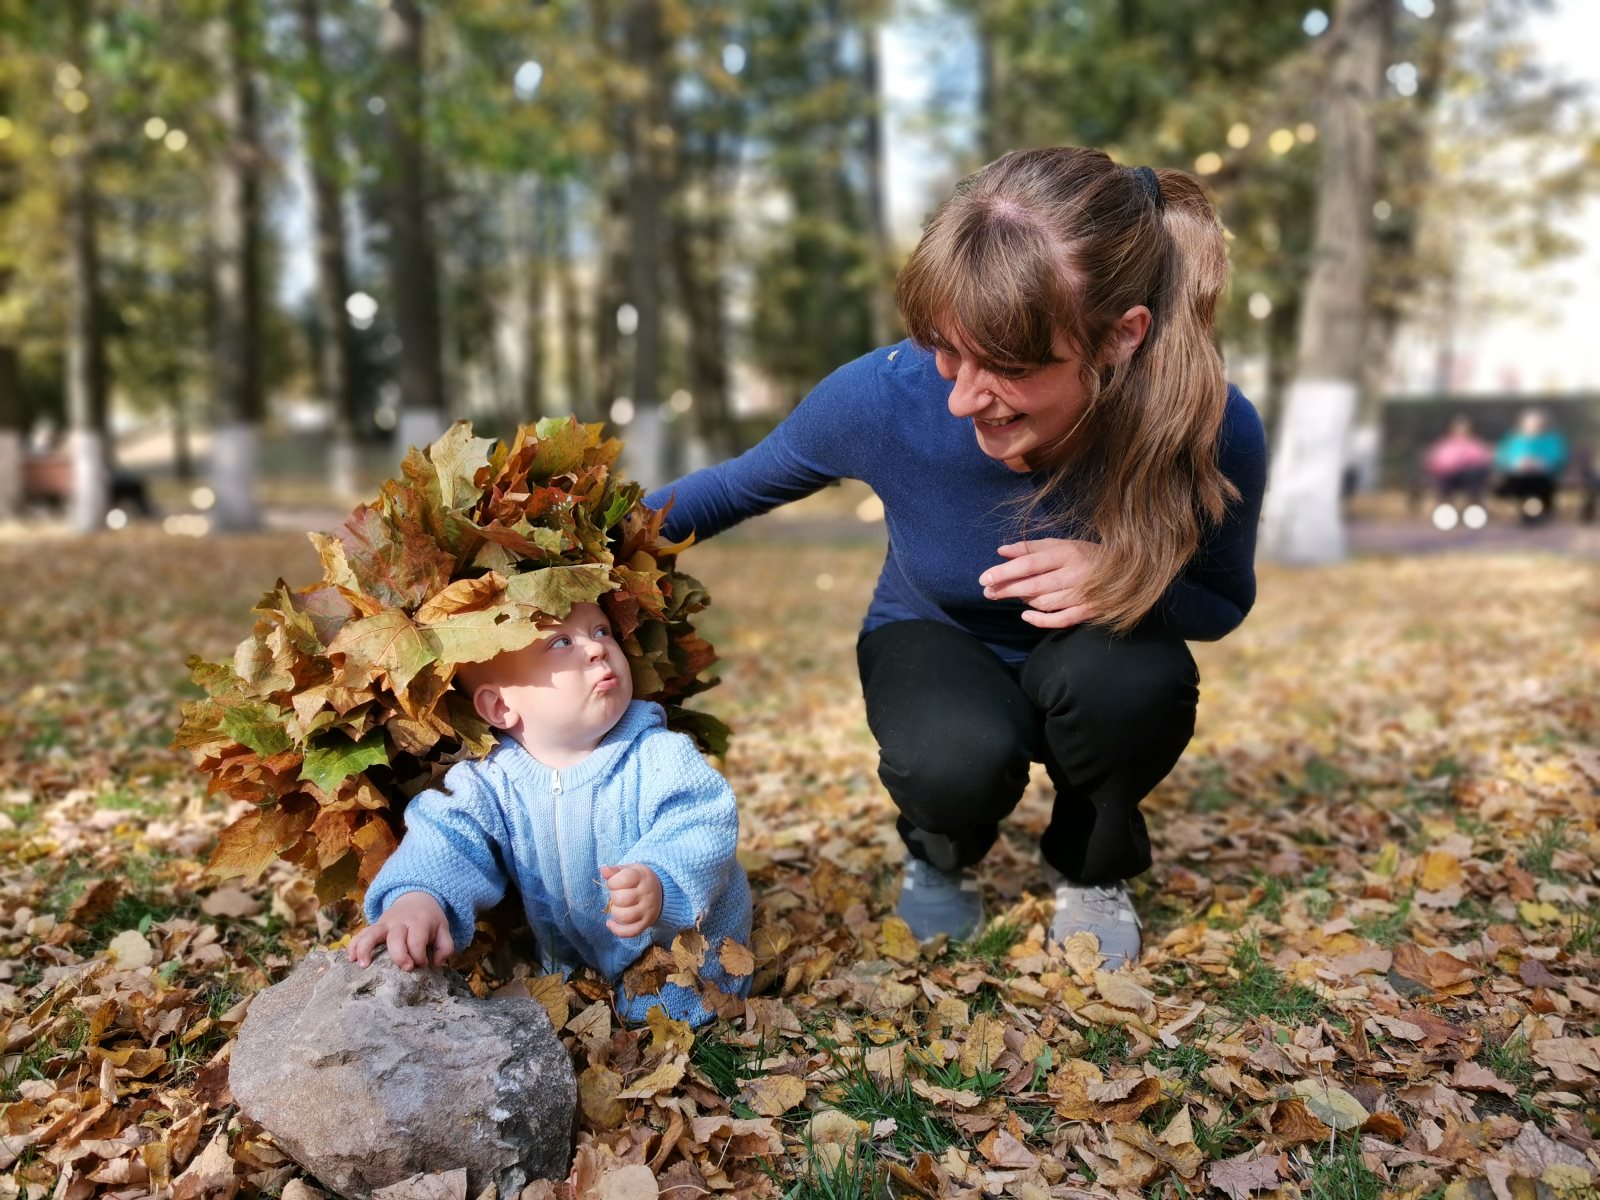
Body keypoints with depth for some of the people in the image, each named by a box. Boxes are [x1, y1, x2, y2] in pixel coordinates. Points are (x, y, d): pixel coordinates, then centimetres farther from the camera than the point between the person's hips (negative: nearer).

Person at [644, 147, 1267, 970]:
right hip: (935, 646, 0)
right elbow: (739, 485, -10)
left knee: (1135, 680, -34)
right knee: (960, 761, -34)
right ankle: (942, 854, 7)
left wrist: (1123, 582, -33)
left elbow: (1223, 602, -11)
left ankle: (1092, 868, 1)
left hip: (1087, 664, 1)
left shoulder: (1213, 432, -31)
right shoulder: (881, 397, -31)